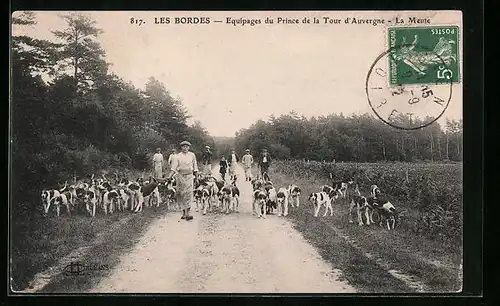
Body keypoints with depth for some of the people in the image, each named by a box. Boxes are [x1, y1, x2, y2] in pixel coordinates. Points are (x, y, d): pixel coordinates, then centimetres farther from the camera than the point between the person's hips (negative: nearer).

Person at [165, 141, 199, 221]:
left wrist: (197, 177, 11)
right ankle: (184, 212, 14)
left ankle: (187, 213, -15)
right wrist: (169, 176, -17)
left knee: (189, 194, -11)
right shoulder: (177, 156, 2)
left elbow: (195, 167, 13)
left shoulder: (192, 155, 7)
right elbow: (173, 168, -3)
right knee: (181, 195, 2)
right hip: (180, 176, 0)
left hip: (189, 176, 0)